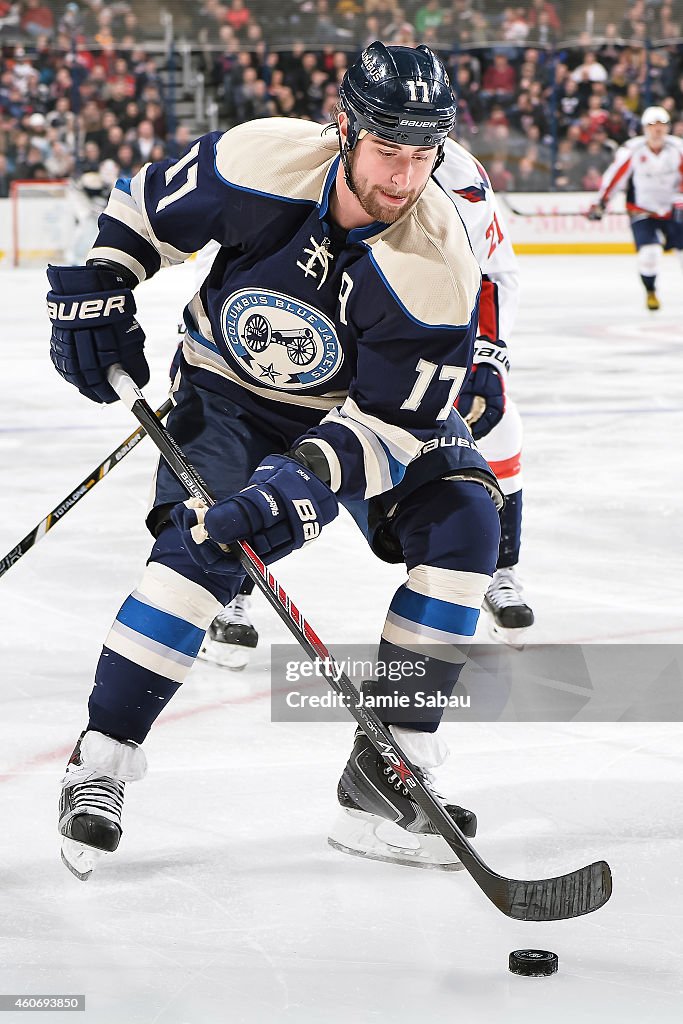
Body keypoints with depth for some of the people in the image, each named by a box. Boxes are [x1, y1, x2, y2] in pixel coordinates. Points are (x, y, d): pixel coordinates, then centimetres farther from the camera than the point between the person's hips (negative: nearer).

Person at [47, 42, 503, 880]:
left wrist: (310, 479, -40)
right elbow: (143, 208, -6)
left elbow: (390, 419, -27)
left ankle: (390, 761, -12)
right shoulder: (262, 161, -27)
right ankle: (100, 762, -11)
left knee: (461, 518, -20)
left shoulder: (437, 267, -29)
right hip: (230, 394, -1)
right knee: (203, 548, -24)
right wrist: (93, 294, -12)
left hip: (369, 405, 1)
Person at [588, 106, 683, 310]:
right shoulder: (632, 150, -15)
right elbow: (614, 176, -8)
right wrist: (600, 203, -9)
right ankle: (650, 292, 8)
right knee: (649, 252, -17)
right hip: (642, 210, -3)